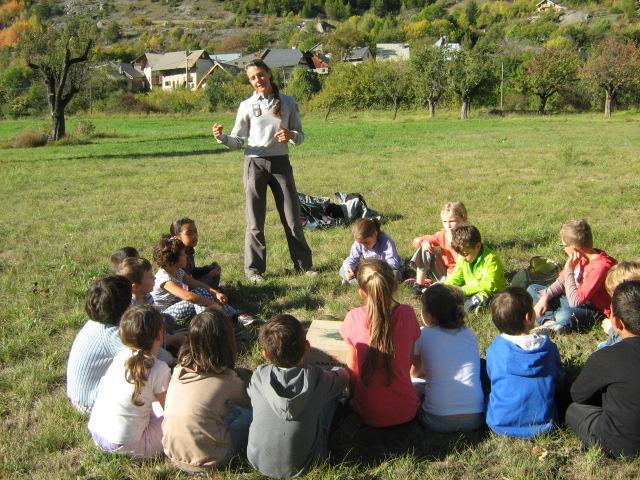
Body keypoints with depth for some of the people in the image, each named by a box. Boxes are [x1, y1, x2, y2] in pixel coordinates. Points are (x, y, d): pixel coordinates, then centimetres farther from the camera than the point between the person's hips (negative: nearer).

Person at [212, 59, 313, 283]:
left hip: (281, 163, 1)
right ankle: (254, 269, 13)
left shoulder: (288, 103, 4)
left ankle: (304, 264, 18)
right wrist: (221, 138, -18)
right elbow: (237, 140, 2)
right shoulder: (247, 106, 1)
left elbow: (300, 136, 8)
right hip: (255, 164, -1)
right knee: (255, 221, 2)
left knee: (292, 217, 5)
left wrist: (291, 135, -15)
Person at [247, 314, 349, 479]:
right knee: (336, 379, 10)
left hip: (259, 462, 2)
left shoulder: (259, 376, -19)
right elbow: (344, 376, 1)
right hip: (302, 465, -2)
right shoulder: (317, 378, -22)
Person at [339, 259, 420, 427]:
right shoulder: (407, 314, -12)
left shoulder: (354, 318, -16)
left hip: (369, 415, -2)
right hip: (406, 412, 3)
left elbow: (352, 369, -6)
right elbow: (410, 362, 1)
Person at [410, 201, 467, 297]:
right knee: (425, 249, -9)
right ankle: (419, 284, -3)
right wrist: (424, 242, -20)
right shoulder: (442, 235, -1)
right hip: (444, 274, 6)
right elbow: (416, 240, 4)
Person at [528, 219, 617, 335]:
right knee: (532, 289, 6)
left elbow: (575, 301, -29)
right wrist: (545, 297, -5)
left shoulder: (600, 266, -28)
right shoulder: (580, 256, -3)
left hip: (593, 309, -9)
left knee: (564, 315, -42)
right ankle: (551, 320, -18)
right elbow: (561, 281, 9)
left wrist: (569, 269, -25)